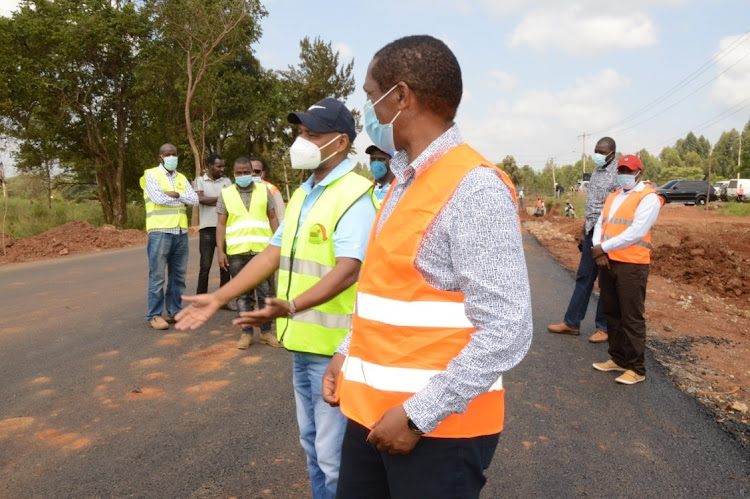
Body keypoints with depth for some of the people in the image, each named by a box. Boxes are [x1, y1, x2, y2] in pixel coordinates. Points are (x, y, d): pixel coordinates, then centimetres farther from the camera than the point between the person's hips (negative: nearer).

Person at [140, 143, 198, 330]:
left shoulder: (181, 178, 17)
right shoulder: (151, 175, 0)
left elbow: (195, 199, 4)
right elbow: (159, 199, -15)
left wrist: (177, 194, -12)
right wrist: (183, 200, -3)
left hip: (181, 232, 6)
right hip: (160, 231, -6)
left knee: (178, 275, 10)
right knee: (157, 275, -2)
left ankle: (174, 311, 19)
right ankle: (154, 315, 5)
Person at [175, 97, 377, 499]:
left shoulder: (354, 195, -16)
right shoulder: (302, 193, 12)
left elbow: (347, 271, -27)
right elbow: (272, 255, 11)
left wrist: (291, 306, -40)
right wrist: (218, 298, 7)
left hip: (335, 345, -9)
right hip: (303, 340, 9)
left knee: (334, 452, 3)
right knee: (312, 442, 22)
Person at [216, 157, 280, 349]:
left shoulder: (264, 190, 7)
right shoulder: (226, 194, 6)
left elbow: (273, 218, 8)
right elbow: (221, 224, 5)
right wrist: (220, 251, -4)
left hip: (262, 250, 0)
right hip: (236, 252, 0)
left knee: (264, 292, 5)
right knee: (243, 294, 7)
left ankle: (266, 332, 15)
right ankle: (246, 333, 14)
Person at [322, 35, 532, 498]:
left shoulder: (474, 188, -19)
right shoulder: (405, 182, 9)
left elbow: (506, 333, -22)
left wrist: (419, 415, -19)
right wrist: (349, 353, 9)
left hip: (439, 427, -8)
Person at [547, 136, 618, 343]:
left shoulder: (619, 173, -13)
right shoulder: (596, 171, 13)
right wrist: (583, 232, 17)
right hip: (592, 232, 8)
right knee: (583, 278, 12)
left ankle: (604, 327, 16)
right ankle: (571, 322, 20)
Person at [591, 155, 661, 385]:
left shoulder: (648, 198, -7)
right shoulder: (612, 197, 17)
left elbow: (636, 232, -18)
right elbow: (600, 224, 11)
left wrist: (604, 247, -15)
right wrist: (598, 250, -8)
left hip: (632, 266, -8)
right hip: (607, 263, 8)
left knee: (632, 318, -1)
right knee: (612, 314, 15)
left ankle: (636, 368, 8)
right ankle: (618, 359, 27)